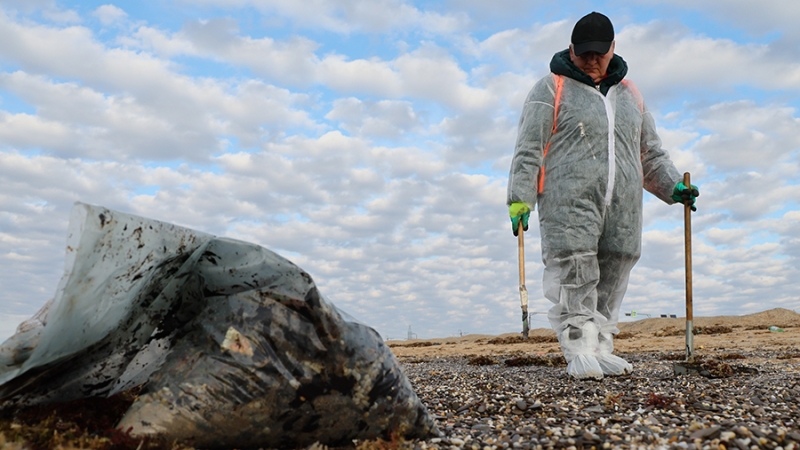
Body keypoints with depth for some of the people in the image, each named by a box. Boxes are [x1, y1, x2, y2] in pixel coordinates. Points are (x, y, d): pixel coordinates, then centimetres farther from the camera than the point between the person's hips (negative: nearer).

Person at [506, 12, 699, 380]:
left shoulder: (629, 93, 23)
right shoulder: (552, 90, 6)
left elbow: (650, 153, 27)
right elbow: (528, 150, -2)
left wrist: (674, 186, 14)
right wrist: (520, 197, -12)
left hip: (622, 206, 5)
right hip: (569, 202, -5)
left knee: (611, 279, 3)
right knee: (574, 277, -11)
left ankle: (600, 350, 12)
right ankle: (578, 352, -5)